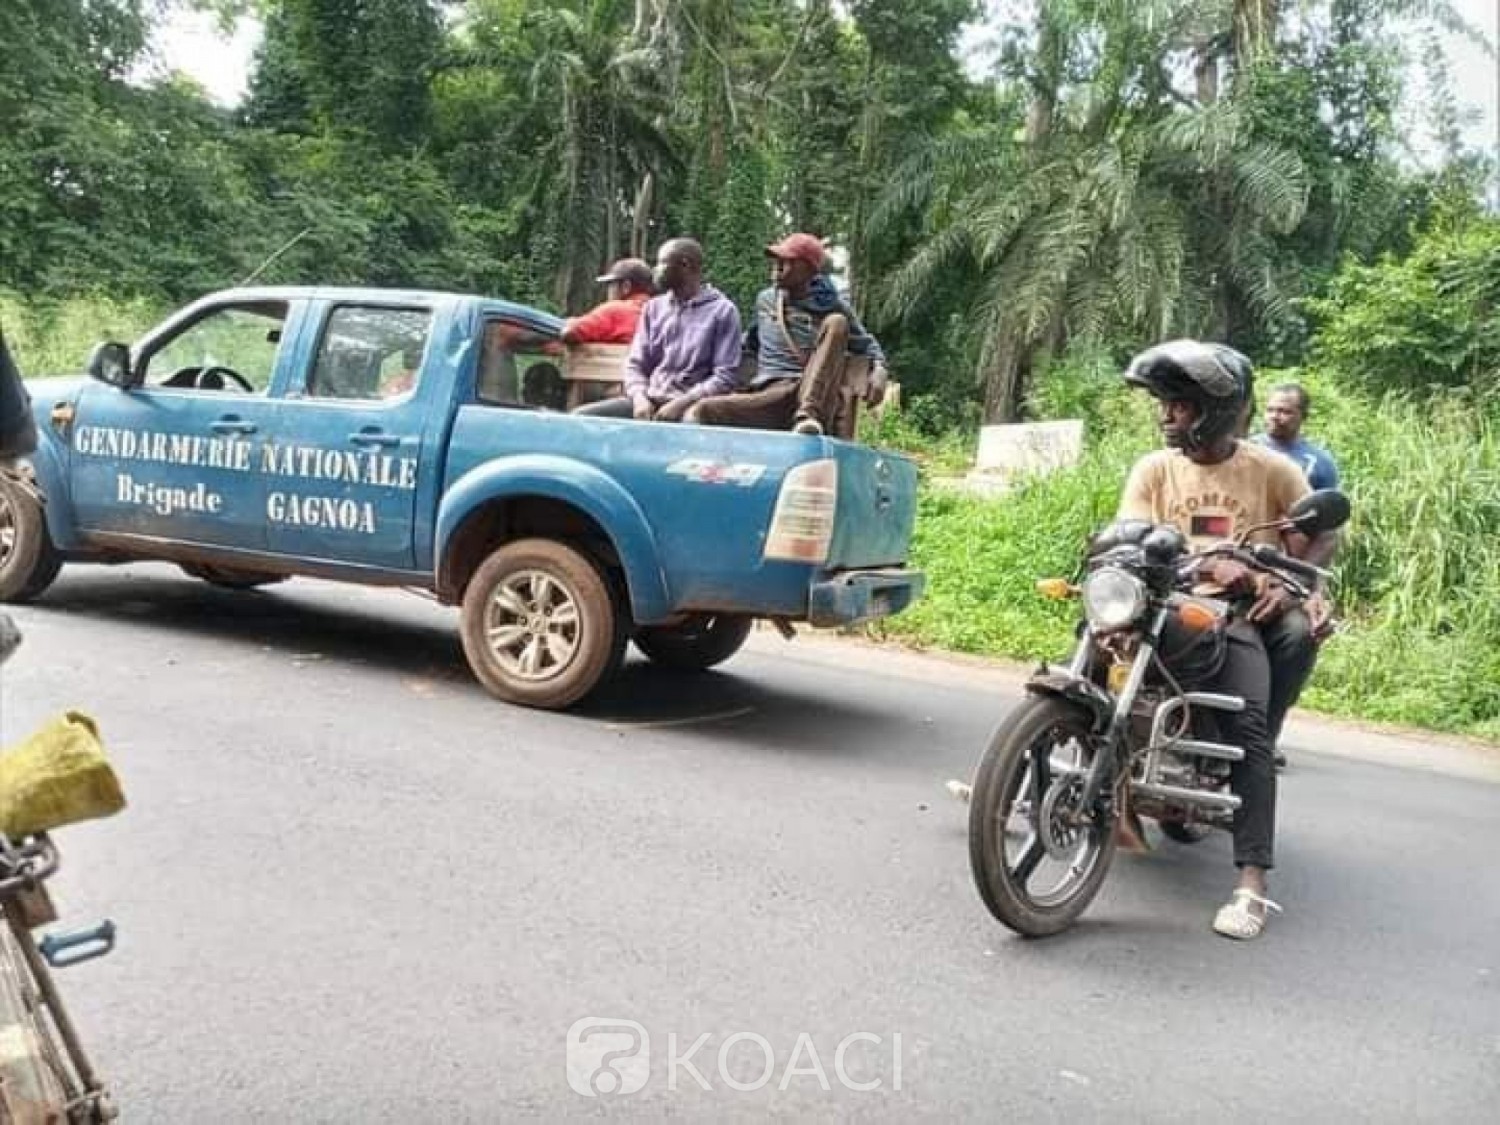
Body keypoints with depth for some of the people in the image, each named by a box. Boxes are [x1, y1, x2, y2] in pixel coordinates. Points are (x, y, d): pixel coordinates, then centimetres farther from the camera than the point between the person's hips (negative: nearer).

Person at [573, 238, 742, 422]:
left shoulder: (722, 311, 1)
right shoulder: (653, 307, 17)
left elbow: (725, 377, -6)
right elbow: (635, 364, 14)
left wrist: (681, 403, -17)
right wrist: (639, 397, -8)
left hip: (689, 406, -5)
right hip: (648, 401, 5)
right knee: (581, 416, -13)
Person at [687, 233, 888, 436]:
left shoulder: (831, 306, 11)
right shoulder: (765, 300, 19)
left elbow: (866, 344, 16)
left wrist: (879, 370, -5)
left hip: (816, 394, -1)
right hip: (767, 394, 2)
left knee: (836, 323, -22)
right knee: (701, 412, -24)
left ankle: (810, 414, -37)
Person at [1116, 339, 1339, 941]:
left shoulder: (1271, 469, 5)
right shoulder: (1153, 468, 6)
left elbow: (1320, 535, 12)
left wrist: (1290, 585, -8)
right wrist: (1207, 564, -23)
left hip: (1240, 612, -2)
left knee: (1248, 728, -23)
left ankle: (1252, 884, -24)